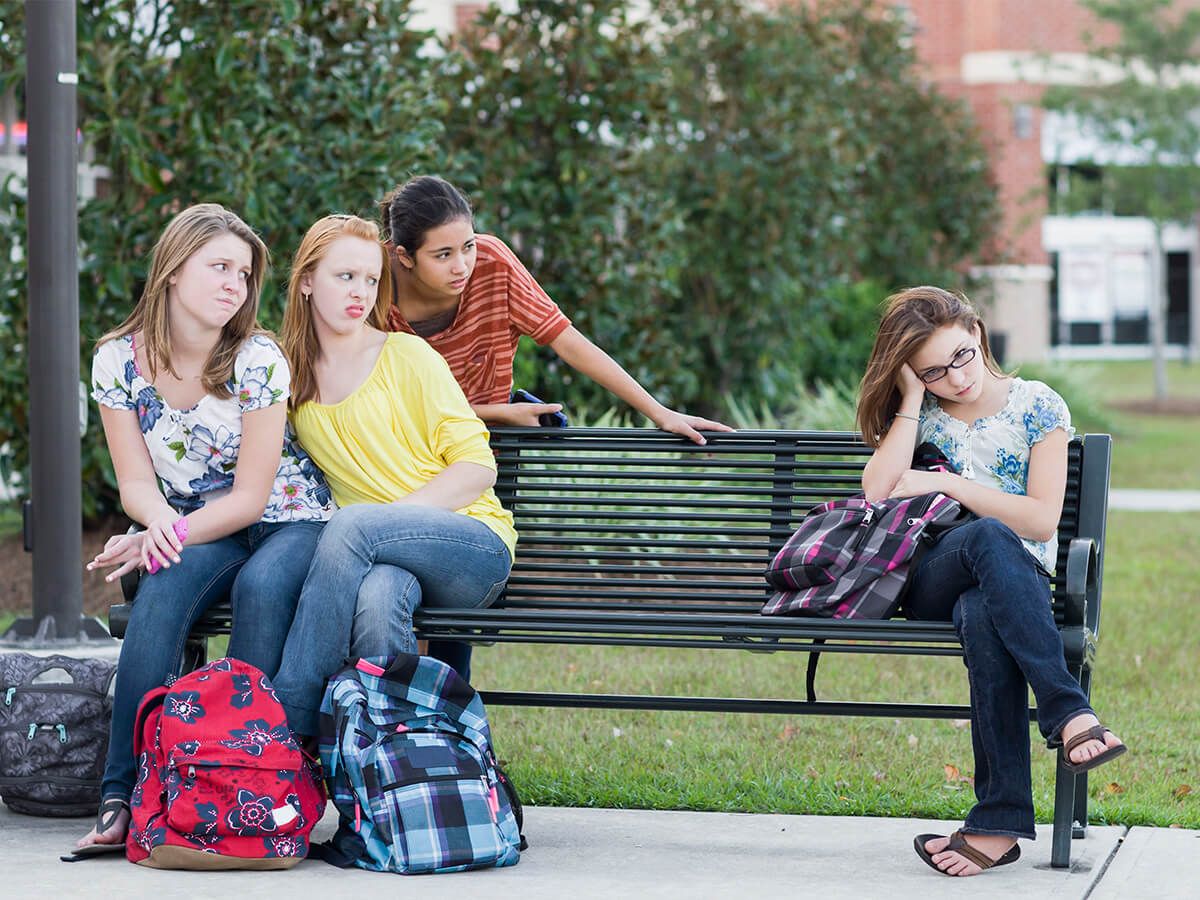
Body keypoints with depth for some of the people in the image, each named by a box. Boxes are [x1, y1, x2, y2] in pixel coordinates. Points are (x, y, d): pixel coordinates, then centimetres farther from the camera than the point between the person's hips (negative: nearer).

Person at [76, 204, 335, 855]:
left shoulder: (258, 360, -13)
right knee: (167, 583, -32)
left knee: (261, 584, -36)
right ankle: (122, 792, -34)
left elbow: (250, 495, -14)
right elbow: (135, 481, -3)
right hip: (189, 531, 2)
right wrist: (159, 522, -27)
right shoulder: (118, 360, -4)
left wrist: (171, 533, -27)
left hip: (288, 522, -2)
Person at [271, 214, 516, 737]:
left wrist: (391, 516, -15)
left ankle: (288, 725, -31)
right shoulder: (289, 376, 15)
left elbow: (478, 467, -2)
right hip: (382, 557, 2)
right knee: (377, 597, -37)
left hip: (476, 546, -2)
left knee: (354, 525, -34)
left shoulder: (406, 355, 2)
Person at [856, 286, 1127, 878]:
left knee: (981, 615, -41)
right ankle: (1068, 715, -45)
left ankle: (1000, 821, -45)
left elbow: (1042, 520, -3)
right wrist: (911, 399, -2)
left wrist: (949, 484, -8)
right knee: (989, 538, -39)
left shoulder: (1038, 407, 8)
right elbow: (877, 495, -5)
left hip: (1020, 579, -1)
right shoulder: (915, 415, 14)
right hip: (930, 585, 1)